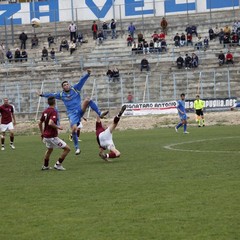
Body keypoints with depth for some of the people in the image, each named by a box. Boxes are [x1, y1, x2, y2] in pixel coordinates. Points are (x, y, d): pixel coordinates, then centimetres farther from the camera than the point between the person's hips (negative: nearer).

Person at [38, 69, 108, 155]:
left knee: (87, 100, -28)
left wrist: (87, 74, -17)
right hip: (72, 114, 0)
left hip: (80, 109, 0)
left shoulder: (75, 88, 5)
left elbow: (82, 80, -4)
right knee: (73, 130, -15)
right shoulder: (61, 94, 9)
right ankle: (77, 148, -3)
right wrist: (43, 95, 12)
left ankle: (100, 114, -27)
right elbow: (51, 95, 18)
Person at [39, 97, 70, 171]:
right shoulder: (53, 112, -18)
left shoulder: (45, 111, 7)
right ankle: (58, 164, -1)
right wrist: (58, 127, -16)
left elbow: (40, 123, 14)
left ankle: (45, 166, 43)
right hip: (52, 136, -9)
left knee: (49, 149, 34)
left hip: (46, 136, 9)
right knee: (67, 149, -2)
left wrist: (42, 133, 26)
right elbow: (50, 123, -32)